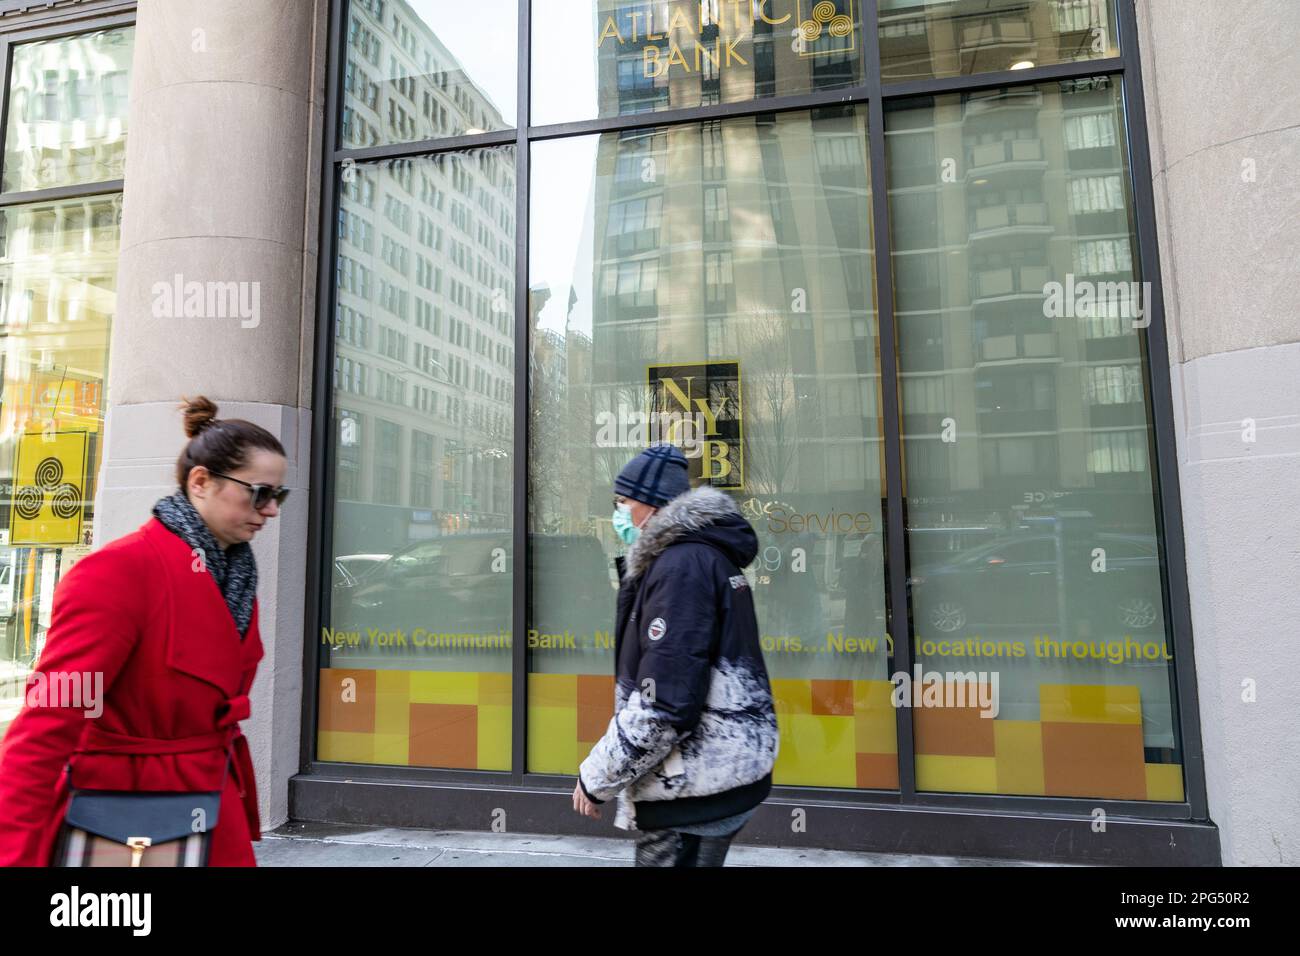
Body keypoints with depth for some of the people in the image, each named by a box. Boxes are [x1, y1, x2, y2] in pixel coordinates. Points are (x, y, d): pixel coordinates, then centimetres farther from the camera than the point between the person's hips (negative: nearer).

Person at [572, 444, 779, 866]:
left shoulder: (681, 564, -18)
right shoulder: (703, 557, 14)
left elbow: (664, 705, -24)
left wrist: (597, 779, -15)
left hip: (695, 785, -10)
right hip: (722, 772, 10)